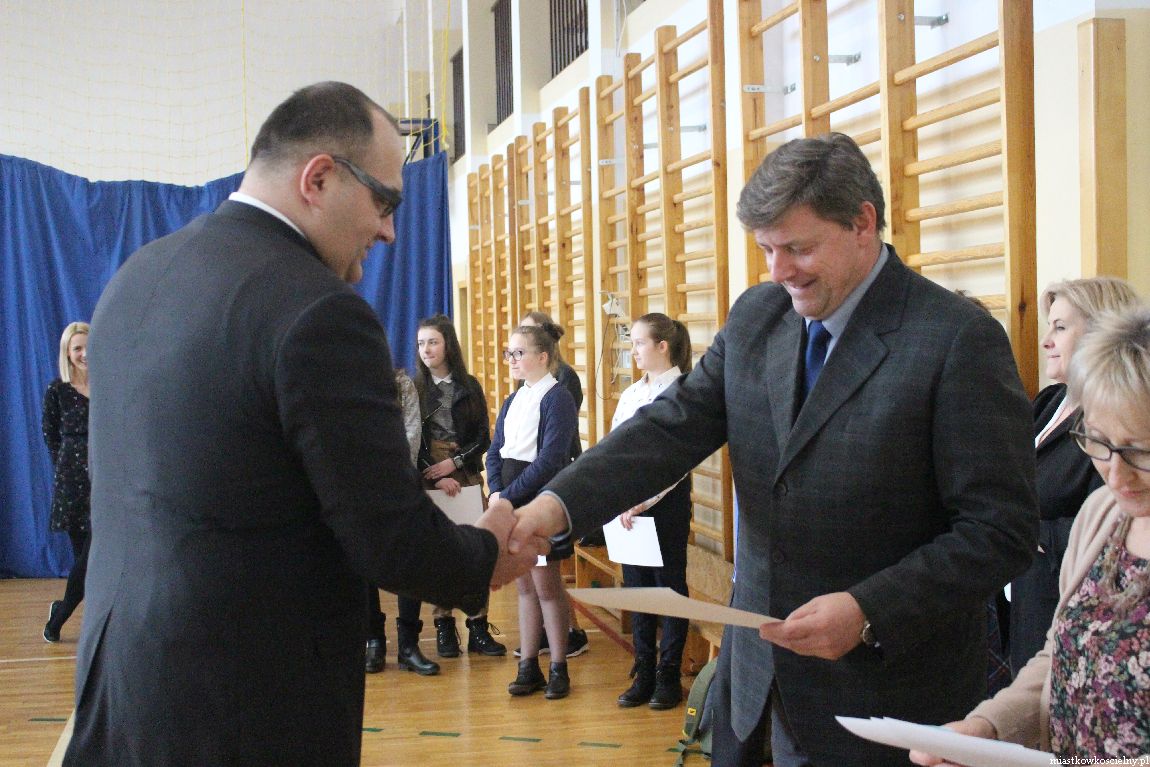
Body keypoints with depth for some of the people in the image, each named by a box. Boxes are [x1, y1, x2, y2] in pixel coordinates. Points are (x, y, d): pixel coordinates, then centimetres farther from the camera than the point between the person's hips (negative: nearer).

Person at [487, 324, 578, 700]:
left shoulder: (556, 398, -10)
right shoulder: (513, 401, 13)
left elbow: (550, 459, -18)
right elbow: (495, 451, 11)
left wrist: (509, 495, -17)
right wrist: (496, 492, -6)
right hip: (510, 500, 7)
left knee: (546, 587, -1)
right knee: (524, 586, 11)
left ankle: (558, 669, 9)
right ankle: (528, 667, 17)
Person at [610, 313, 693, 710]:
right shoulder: (631, 394, 12)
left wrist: (643, 500, -18)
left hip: (667, 499, -6)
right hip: (629, 502, 6)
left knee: (670, 584, 3)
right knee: (636, 585, 9)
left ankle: (669, 676, 13)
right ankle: (643, 674, 18)